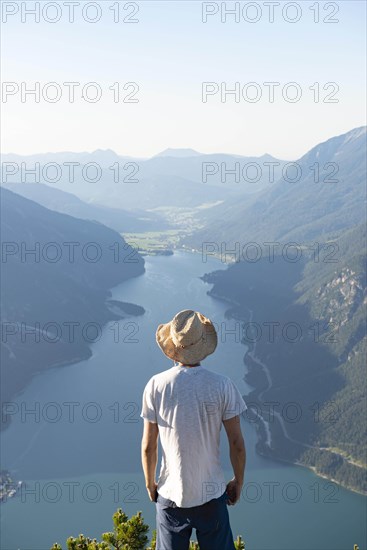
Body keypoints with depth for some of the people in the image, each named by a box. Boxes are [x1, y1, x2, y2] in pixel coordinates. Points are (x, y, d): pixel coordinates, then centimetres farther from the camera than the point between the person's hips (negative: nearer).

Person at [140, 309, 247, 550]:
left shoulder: (156, 386, -12)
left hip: (170, 494, 0)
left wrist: (150, 484, 10)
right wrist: (238, 482, 8)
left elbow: (148, 446, -6)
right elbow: (237, 443, -8)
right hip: (212, 493, 0)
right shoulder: (222, 385, -13)